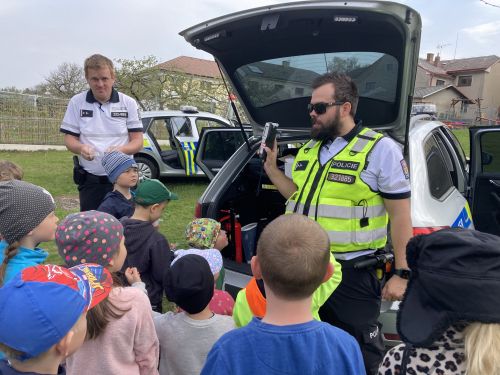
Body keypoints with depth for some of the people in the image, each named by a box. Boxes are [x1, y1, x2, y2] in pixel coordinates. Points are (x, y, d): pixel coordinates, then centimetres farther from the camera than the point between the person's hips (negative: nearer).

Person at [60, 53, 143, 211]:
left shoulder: (128, 103, 1)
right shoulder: (77, 102, 3)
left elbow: (137, 141, 0)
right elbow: (69, 138, 5)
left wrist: (121, 149, -21)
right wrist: (81, 148, -18)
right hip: (89, 180, 1)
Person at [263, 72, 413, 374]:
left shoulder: (381, 149, -11)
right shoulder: (308, 150, 8)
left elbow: (400, 216, -11)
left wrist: (401, 273, -12)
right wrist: (272, 167, 8)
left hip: (352, 272, -6)